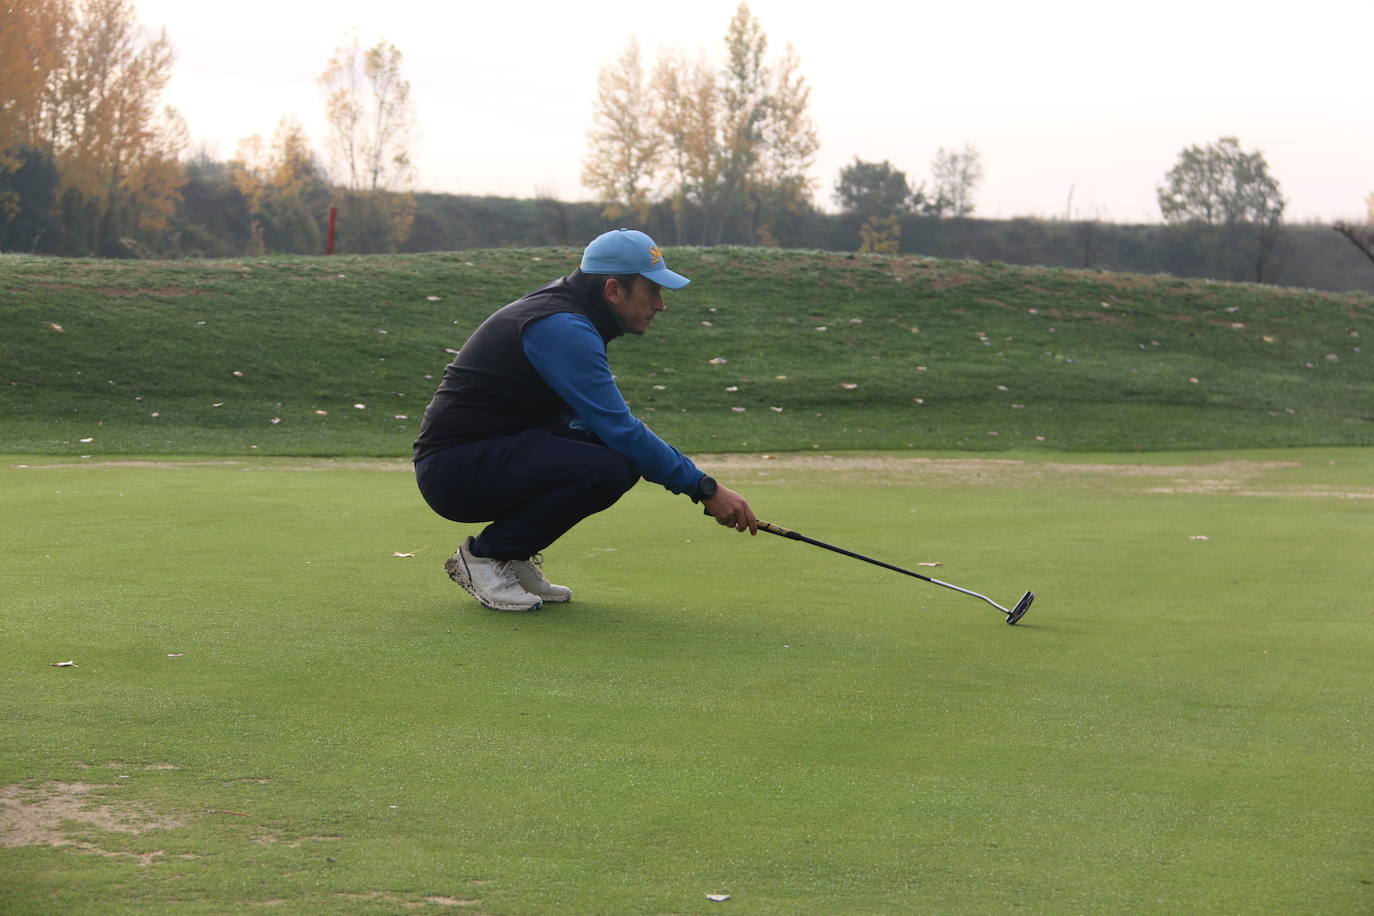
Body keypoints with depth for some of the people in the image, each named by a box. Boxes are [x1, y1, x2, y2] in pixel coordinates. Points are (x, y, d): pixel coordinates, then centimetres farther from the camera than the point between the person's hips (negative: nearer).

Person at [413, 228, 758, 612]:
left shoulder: (569, 317, 11)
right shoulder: (561, 328, -20)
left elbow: (610, 421, 18)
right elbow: (621, 431, -24)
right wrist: (705, 489, -19)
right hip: (454, 470, -10)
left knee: (625, 455, 0)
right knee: (608, 468, -26)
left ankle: (514, 556, 7)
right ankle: (484, 555, -9)